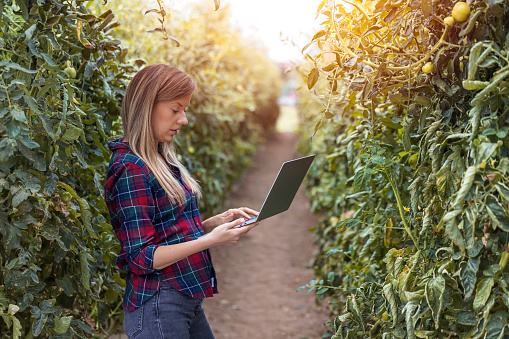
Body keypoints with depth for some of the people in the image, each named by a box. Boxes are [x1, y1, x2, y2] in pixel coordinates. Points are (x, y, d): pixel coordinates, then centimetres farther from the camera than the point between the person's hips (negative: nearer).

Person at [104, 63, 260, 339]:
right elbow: (141, 258, -19)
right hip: (157, 305, -8)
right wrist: (211, 240, -24)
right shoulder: (130, 169, -16)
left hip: (188, 300, 8)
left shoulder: (162, 161, 10)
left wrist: (219, 221, 1)